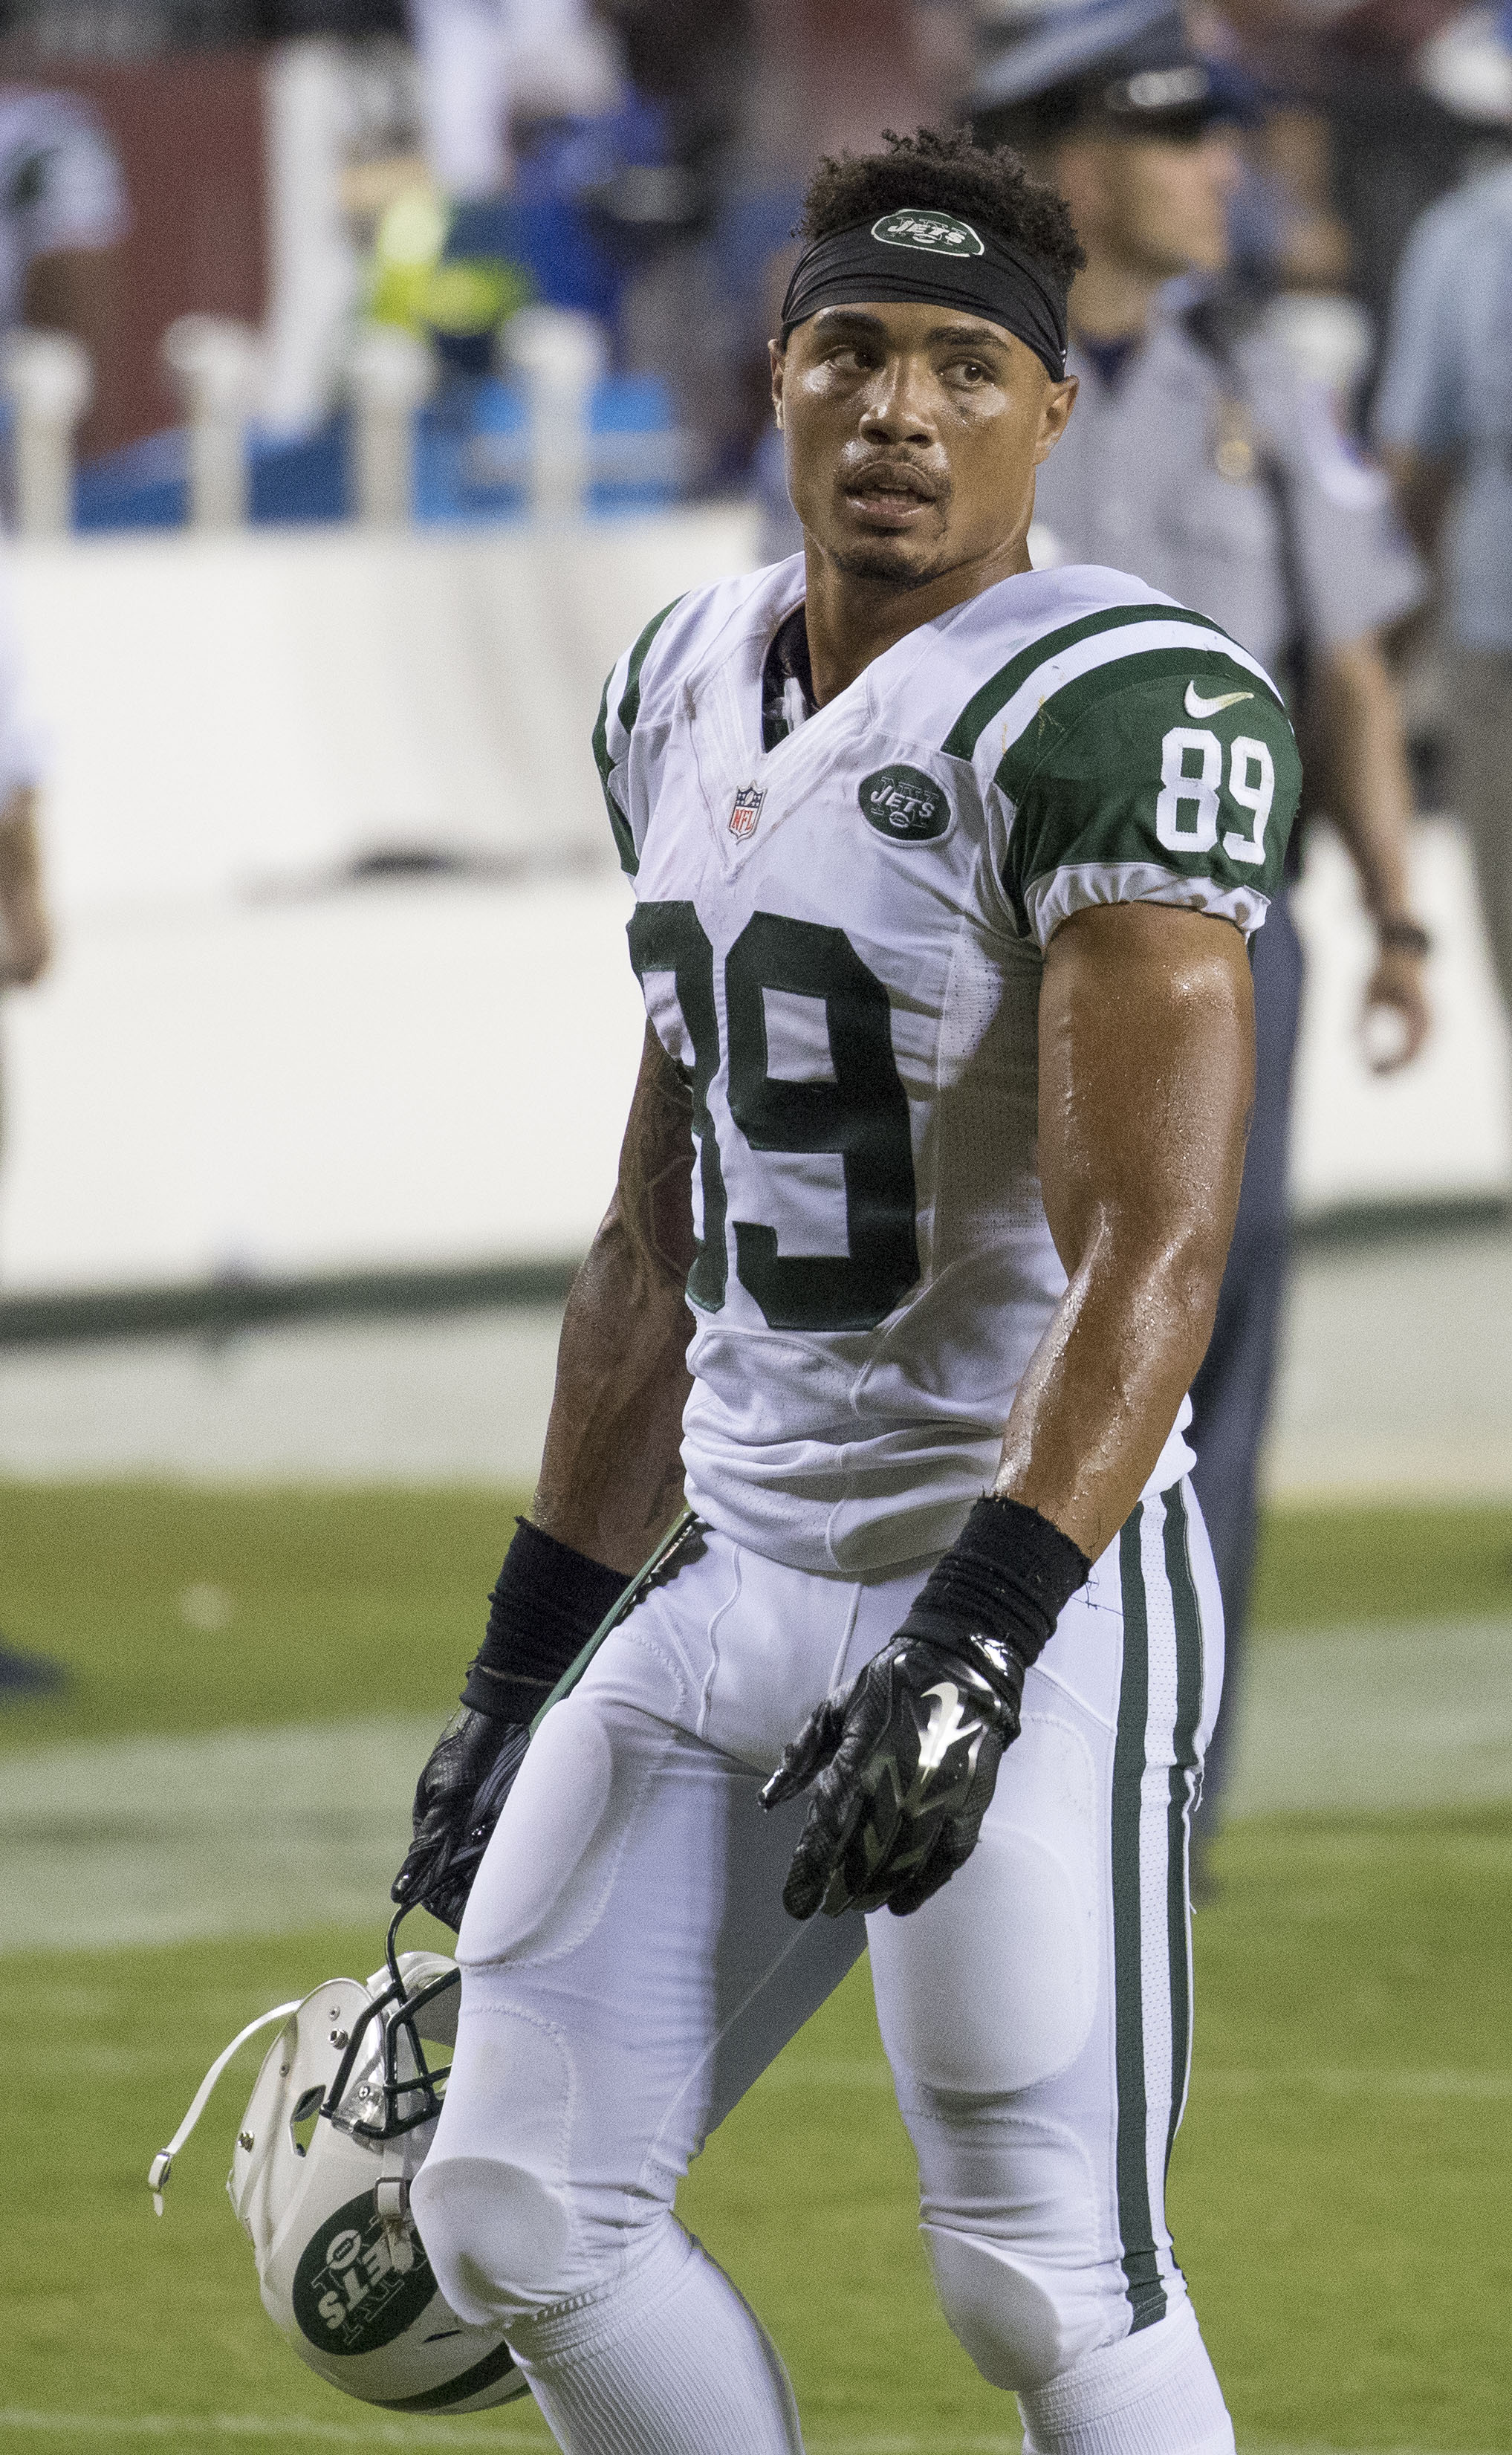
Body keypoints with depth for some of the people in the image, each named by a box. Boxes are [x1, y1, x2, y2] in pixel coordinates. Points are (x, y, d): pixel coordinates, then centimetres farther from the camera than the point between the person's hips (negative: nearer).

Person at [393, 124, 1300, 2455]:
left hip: (1029, 1585, -8)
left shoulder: (1115, 713, -14)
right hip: (737, 1581, 8)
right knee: (521, 2215, 6)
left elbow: (1150, 1253, -22)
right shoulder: (695, 688, 12)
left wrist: (978, 1642, -32)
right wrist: (523, 1665, 20)